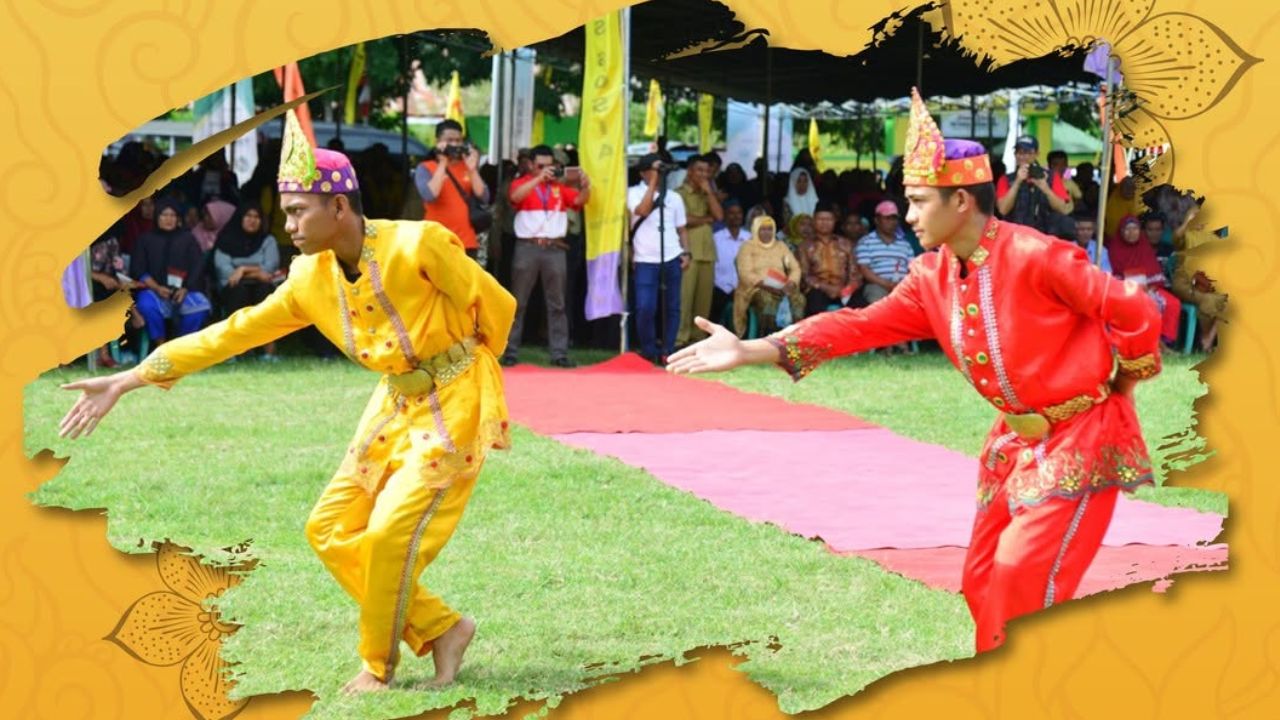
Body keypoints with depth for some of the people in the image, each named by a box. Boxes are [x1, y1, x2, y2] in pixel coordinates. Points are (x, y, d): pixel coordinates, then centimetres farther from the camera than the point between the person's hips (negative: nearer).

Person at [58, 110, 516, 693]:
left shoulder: (418, 246, -23)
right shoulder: (311, 280, -3)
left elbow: (494, 306, -13)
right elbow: (232, 334, -1)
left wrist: (462, 376, 4)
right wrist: (127, 380, -4)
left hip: (454, 405, -7)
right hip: (395, 405, 7)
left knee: (390, 535, -14)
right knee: (330, 530, 3)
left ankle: (379, 666, 8)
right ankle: (441, 630, 13)